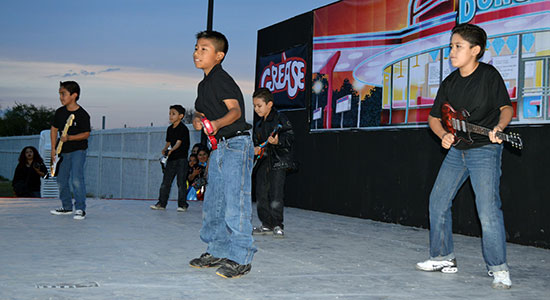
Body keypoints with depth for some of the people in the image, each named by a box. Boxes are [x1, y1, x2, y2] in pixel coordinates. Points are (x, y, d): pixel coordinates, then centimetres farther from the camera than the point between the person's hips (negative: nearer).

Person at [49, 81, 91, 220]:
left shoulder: (82, 115, -15)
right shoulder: (60, 112, 1)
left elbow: (86, 134, -13)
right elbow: (54, 129, 10)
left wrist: (69, 138, -24)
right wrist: (53, 149, 5)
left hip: (79, 150, -6)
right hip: (64, 151, 6)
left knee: (77, 179, -18)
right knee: (61, 180, 11)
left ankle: (80, 209, -10)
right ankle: (67, 207, 26)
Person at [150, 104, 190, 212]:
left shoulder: (183, 128, -9)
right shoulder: (169, 129, 13)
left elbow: (179, 142, -19)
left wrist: (172, 149, -35)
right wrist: (165, 149, 0)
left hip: (181, 158, -7)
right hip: (171, 158, 7)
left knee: (181, 182, -5)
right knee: (166, 182, 6)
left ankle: (182, 204, 2)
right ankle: (161, 203, 11)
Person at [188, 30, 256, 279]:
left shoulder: (221, 79, -12)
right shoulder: (204, 84, 17)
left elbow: (235, 110, -23)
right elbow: (201, 111, 23)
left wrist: (216, 123, -41)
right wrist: (197, 119, -1)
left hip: (236, 144, -10)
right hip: (219, 147, 10)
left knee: (235, 202, -10)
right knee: (213, 203, 13)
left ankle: (240, 258, -6)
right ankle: (217, 252, 24)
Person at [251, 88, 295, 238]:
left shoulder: (280, 119, -4)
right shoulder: (258, 125, 19)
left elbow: (290, 137, -10)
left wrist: (278, 141, -27)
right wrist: (255, 149, 5)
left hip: (278, 162, -8)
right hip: (262, 162, 8)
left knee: (276, 195, -12)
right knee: (261, 194, 7)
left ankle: (277, 225, -3)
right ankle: (266, 225, 16)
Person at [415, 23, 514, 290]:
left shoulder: (489, 75, -10)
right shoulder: (449, 83, 4)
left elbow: (506, 107, -3)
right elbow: (434, 117, 10)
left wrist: (498, 127, -22)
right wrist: (444, 135, -9)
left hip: (485, 150, -6)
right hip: (457, 150, 7)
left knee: (488, 210, -15)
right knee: (438, 201, 9)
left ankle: (499, 269, -3)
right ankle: (444, 258, 23)